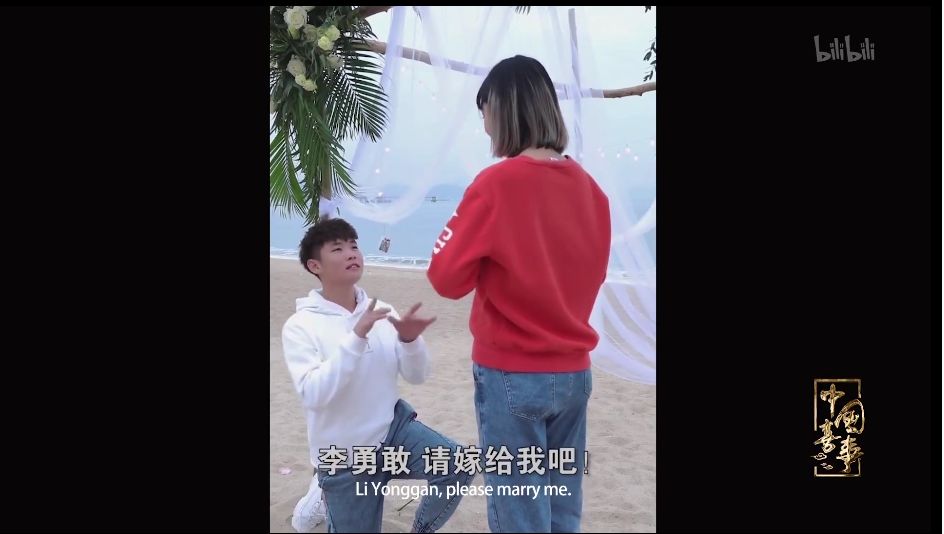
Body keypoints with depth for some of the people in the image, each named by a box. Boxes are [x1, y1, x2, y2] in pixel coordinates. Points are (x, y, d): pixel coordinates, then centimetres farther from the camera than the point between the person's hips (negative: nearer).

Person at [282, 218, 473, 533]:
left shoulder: (382, 311, 1)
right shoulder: (300, 326, -12)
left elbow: (417, 376, 0)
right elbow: (314, 395, -25)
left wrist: (409, 340, -21)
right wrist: (356, 337, -33)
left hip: (393, 427, 3)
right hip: (344, 456, -3)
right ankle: (319, 502, 37)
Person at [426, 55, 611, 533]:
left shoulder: (497, 183, -15)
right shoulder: (589, 187, 3)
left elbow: (447, 277, -8)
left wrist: (464, 227, 4)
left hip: (513, 374, -6)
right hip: (574, 371, 6)